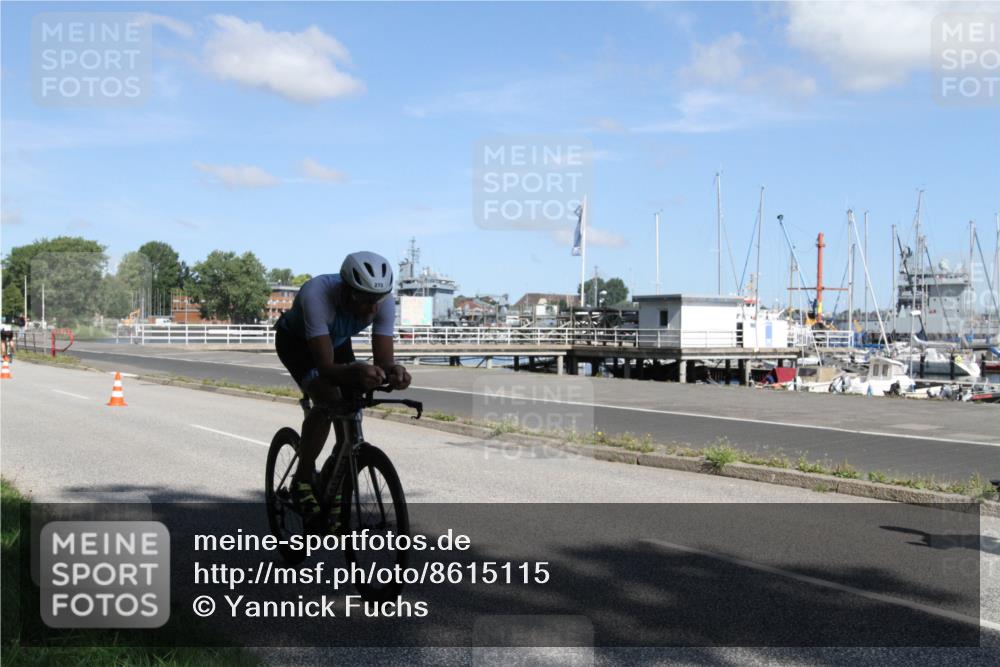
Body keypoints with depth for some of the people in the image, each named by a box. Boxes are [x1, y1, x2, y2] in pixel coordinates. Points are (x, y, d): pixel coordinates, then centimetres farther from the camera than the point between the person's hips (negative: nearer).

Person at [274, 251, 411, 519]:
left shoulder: (384, 302, -30)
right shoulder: (317, 294, -43)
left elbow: (383, 359, -31)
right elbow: (326, 366, -45)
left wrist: (393, 371, -55)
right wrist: (356, 370, -65)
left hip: (337, 340, 5)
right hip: (295, 339, -5)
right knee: (328, 399, -27)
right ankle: (302, 480, -10)